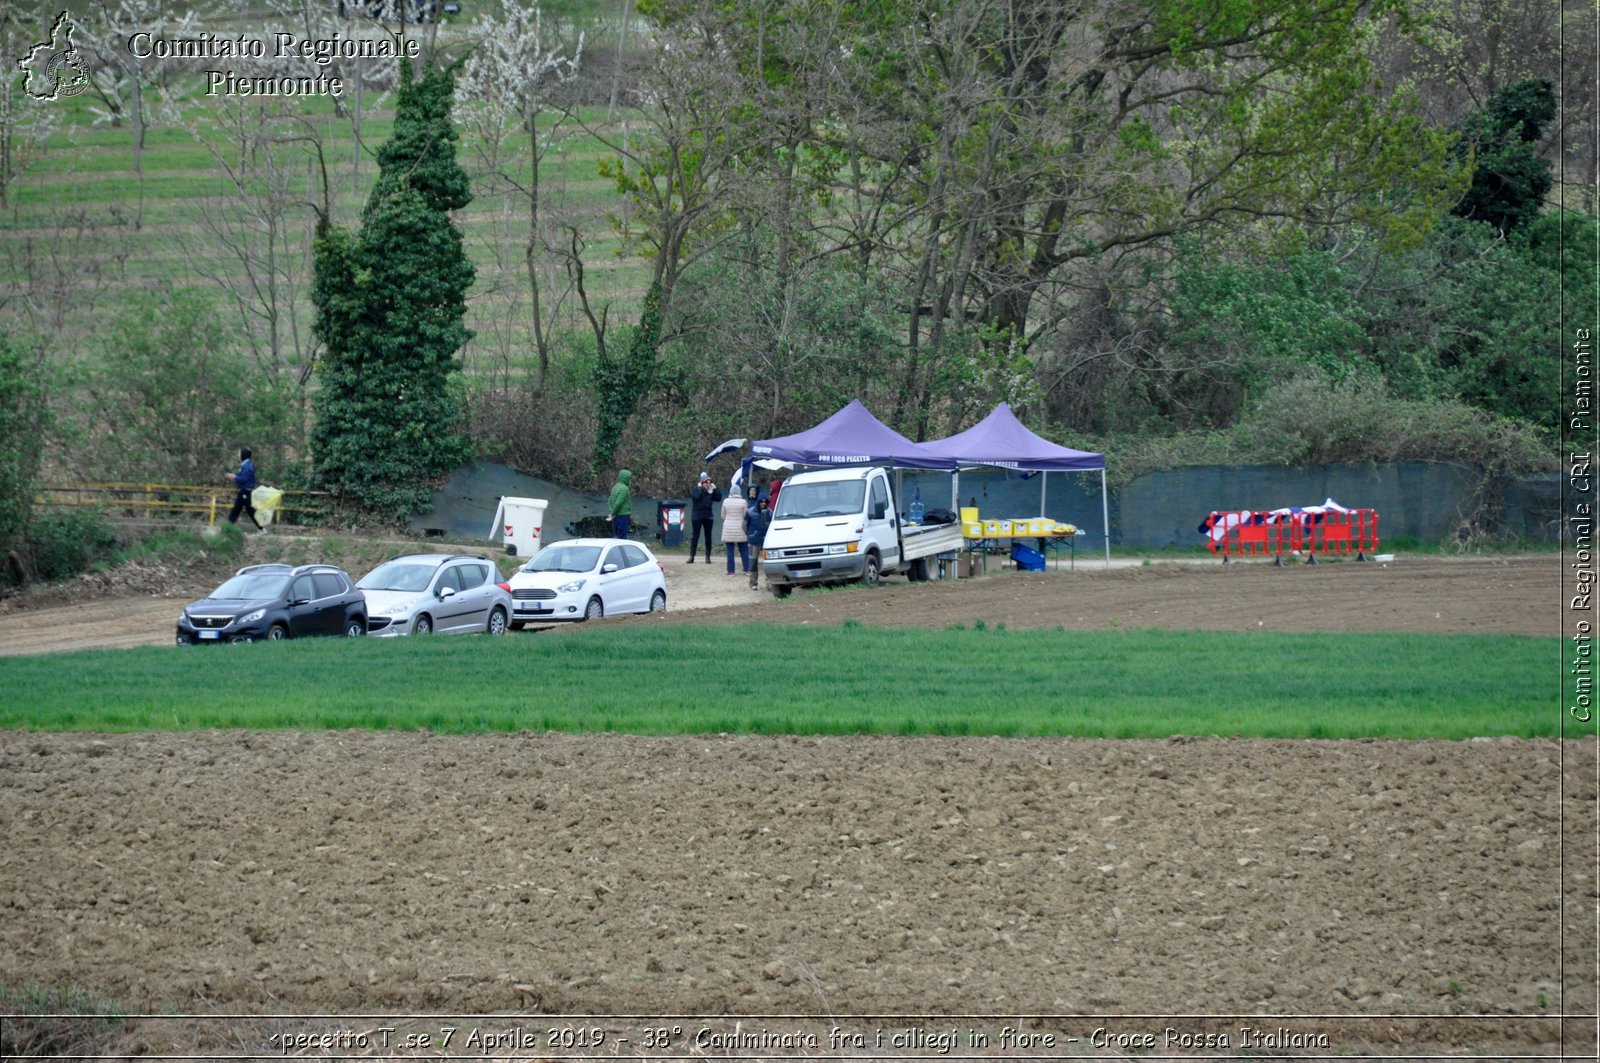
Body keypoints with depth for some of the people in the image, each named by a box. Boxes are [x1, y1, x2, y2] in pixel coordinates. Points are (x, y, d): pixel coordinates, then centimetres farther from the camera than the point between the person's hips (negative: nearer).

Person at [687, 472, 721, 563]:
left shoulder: (711, 492, 7)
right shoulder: (696, 490, -5)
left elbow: (718, 498, -3)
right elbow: (696, 496, -25)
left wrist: (715, 488, -5)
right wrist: (700, 488, -16)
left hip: (708, 517, 4)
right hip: (697, 517, -4)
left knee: (708, 537, 6)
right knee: (695, 536, -4)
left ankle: (708, 557, 11)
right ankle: (692, 556, -1)